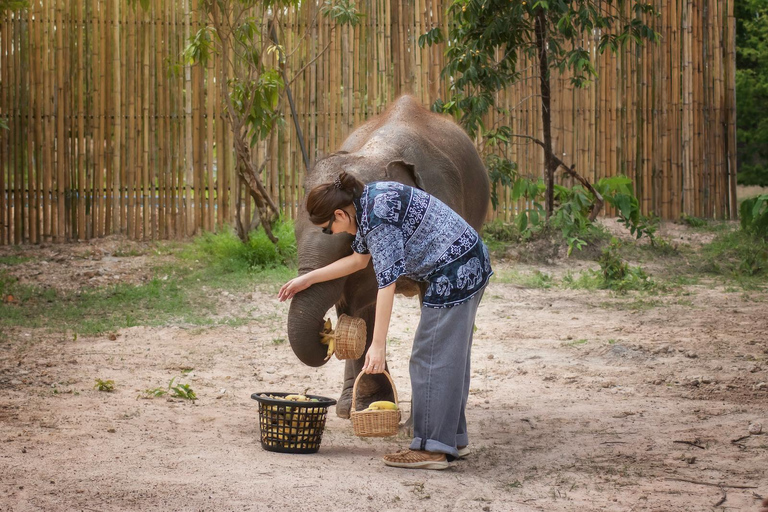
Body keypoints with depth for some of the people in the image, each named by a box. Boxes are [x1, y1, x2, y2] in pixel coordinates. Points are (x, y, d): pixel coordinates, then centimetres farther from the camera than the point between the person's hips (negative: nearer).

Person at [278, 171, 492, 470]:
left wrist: (378, 345, -24)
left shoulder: (377, 216, -21)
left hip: (454, 274, -11)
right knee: (449, 359, 15)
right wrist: (307, 279, 25)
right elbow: (359, 259, 23)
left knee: (432, 359, -7)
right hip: (467, 268, 11)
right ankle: (453, 440, 21)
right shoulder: (366, 202, 9)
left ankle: (432, 449, -5)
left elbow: (386, 281, -24)